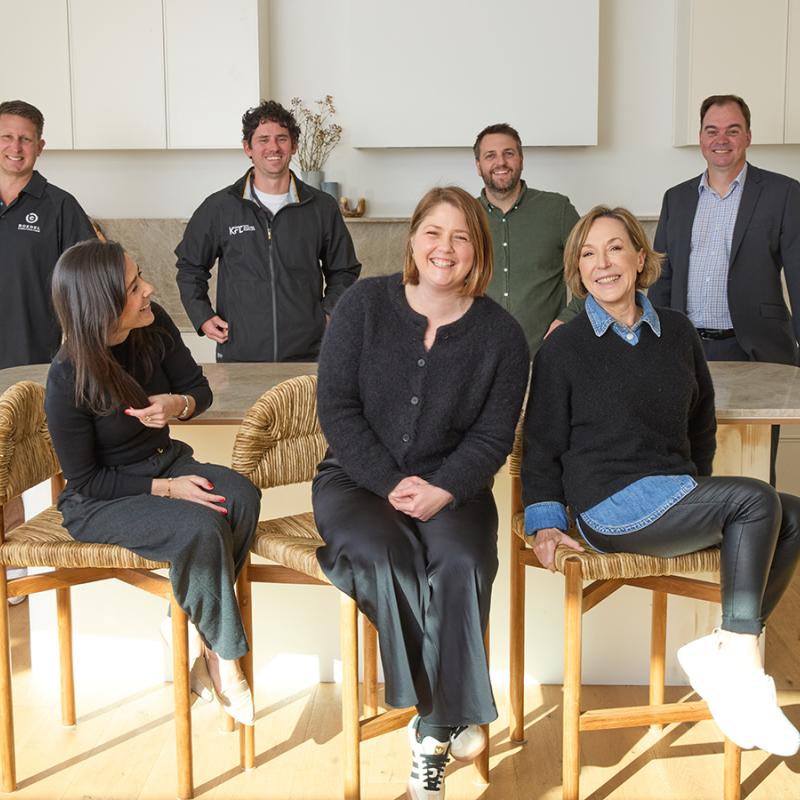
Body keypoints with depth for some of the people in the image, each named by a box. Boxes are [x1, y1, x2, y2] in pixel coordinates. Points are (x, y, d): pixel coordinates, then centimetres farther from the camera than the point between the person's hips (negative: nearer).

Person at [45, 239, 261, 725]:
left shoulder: (154, 326, -11)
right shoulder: (68, 380, -24)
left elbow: (199, 388, 3)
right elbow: (85, 478, -15)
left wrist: (177, 404, -22)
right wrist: (165, 489, -22)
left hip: (165, 462, 6)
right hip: (97, 501, -6)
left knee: (242, 497, -25)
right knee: (200, 528, -32)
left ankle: (209, 651, -12)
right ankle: (225, 661, -11)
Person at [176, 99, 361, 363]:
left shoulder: (323, 208, 5)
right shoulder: (218, 207, 2)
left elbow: (343, 270, 17)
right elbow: (189, 266, 14)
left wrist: (329, 313, 3)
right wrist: (202, 316, 2)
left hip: (307, 355, 1)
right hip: (238, 356, -1)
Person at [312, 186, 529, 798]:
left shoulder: (501, 333, 1)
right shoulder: (364, 304, 0)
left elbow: (494, 436, 0)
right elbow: (337, 407, -4)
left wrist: (442, 490, -18)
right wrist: (391, 484, -14)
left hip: (452, 487, 1)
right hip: (357, 478, 0)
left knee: (460, 565, -31)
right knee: (384, 556, -32)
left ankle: (433, 736, -16)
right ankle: (451, 719, -15)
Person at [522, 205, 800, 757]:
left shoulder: (678, 332, 14)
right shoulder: (562, 348, 2)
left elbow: (702, 422, 23)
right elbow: (542, 444, 4)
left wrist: (698, 496, 18)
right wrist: (544, 523, -5)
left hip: (675, 496, 6)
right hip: (610, 505, -6)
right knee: (756, 499, -24)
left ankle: (722, 651, -12)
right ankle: (740, 668, -18)